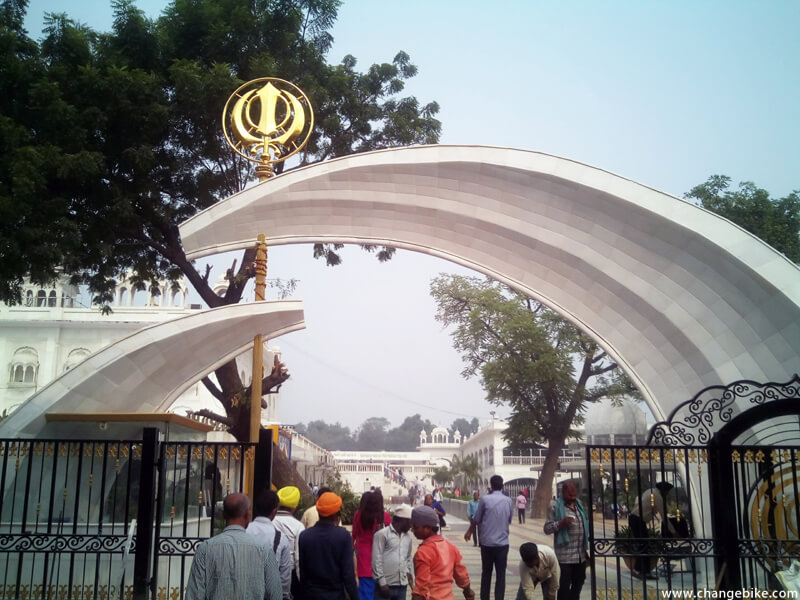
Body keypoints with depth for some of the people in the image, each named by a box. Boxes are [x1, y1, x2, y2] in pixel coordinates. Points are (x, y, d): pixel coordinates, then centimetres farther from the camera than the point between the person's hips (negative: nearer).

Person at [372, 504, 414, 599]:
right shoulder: (382, 534, -8)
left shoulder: (408, 536, 15)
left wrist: (409, 572, 9)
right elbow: (376, 559, -10)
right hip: (386, 584, -6)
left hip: (402, 584, 6)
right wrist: (382, 582, -12)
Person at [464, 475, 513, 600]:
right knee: (501, 574, 3)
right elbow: (509, 520, 11)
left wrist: (469, 532, 18)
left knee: (486, 573, 13)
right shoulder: (509, 501, 0)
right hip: (503, 542, 1)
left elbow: (476, 519, 0)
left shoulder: (484, 499, -9)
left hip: (487, 542, -1)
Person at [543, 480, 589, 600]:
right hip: (565, 555, -6)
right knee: (564, 585, -2)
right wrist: (561, 523, -26)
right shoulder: (555, 506, -8)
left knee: (579, 582, 16)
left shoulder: (578, 503, 11)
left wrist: (586, 547, 18)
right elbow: (547, 529, -10)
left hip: (581, 554, 6)